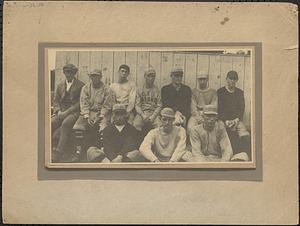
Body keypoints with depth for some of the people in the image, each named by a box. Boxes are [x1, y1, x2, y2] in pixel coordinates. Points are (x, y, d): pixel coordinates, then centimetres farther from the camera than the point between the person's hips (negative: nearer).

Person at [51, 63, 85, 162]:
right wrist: (58, 111, -4)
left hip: (74, 112, -5)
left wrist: (67, 112, -13)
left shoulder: (81, 85, 5)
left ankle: (59, 152, -37)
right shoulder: (60, 85, 22)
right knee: (50, 123, -25)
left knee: (66, 124, -35)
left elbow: (80, 103, -4)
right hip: (61, 112, 5)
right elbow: (55, 100, 18)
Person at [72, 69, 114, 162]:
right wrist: (87, 116, -10)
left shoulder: (106, 89, 3)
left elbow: (107, 106, -1)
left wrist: (100, 117, -13)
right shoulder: (85, 88, 10)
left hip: (101, 113, -2)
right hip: (87, 112, 3)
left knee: (103, 129, -32)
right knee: (77, 127, -22)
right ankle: (79, 150, -14)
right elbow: (83, 103, 3)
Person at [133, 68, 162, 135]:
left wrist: (153, 116, -12)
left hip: (154, 113, 0)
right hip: (142, 113, 0)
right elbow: (137, 105, 5)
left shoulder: (157, 90, 11)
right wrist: (143, 115, -13)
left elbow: (159, 106, 5)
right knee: (136, 125, -31)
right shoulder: (140, 90, 11)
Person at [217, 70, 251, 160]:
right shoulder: (220, 92, 7)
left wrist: (237, 119, -8)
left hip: (237, 120, 3)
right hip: (224, 120, -2)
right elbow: (219, 109, 0)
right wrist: (226, 121, -14)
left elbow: (242, 109, 10)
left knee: (245, 135, -26)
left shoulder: (240, 92, 16)